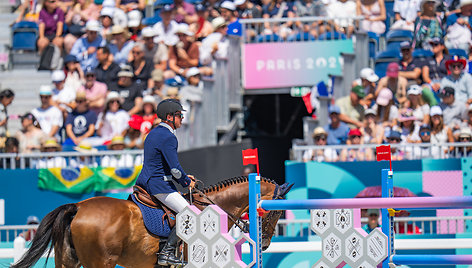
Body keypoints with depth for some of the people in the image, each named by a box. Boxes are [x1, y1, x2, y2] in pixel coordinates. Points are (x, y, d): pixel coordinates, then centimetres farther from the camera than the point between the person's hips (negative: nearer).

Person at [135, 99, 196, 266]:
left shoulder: (153, 133, 16)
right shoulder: (168, 137, -17)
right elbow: (175, 168, -21)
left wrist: (183, 177, 18)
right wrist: (187, 181, -2)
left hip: (144, 182, 11)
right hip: (159, 185, -11)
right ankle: (166, 253, -16)